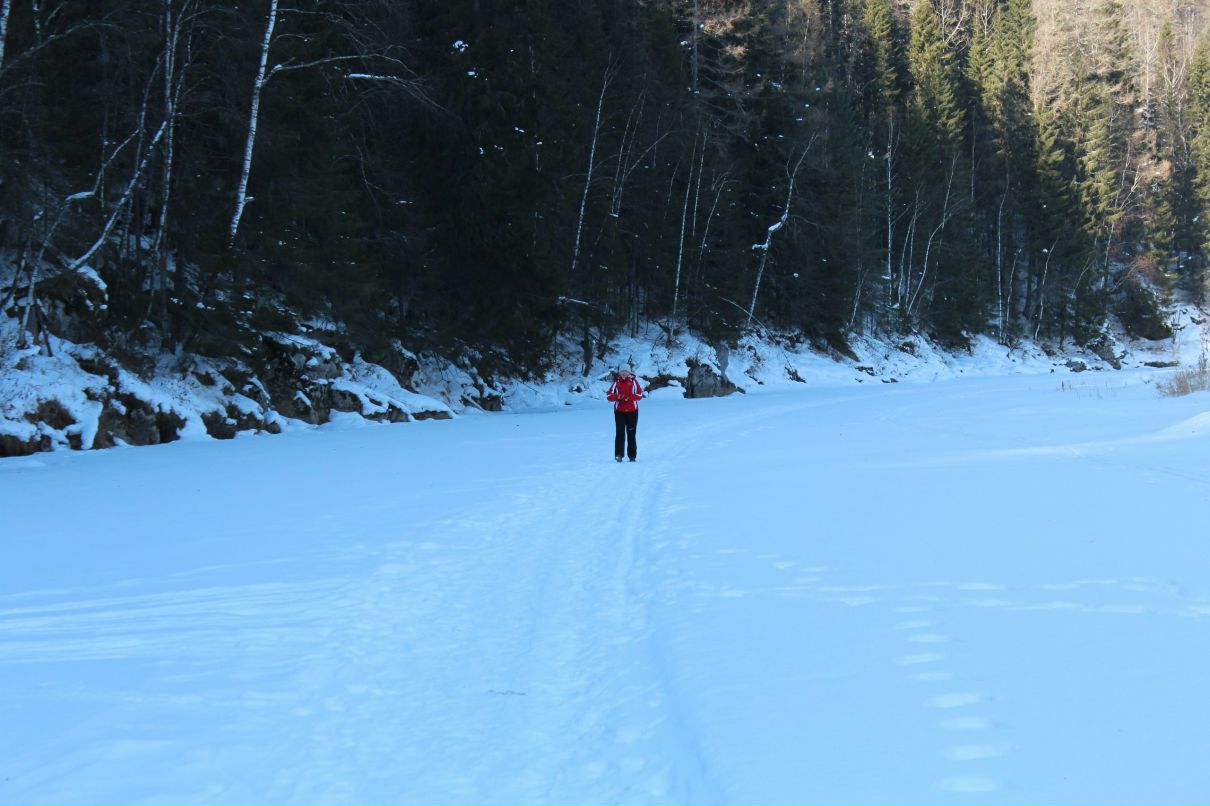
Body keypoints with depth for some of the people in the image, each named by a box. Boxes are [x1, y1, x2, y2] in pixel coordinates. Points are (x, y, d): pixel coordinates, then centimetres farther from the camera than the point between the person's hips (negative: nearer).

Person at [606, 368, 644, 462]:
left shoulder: (633, 381, 4)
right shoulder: (616, 382, 6)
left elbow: (639, 395, -5)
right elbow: (609, 396, -1)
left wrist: (628, 398, -19)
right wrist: (618, 396, -21)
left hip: (632, 411, 0)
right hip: (619, 411, 0)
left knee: (631, 434, 6)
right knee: (620, 433, -11)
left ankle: (632, 455, 12)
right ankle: (618, 454, -15)